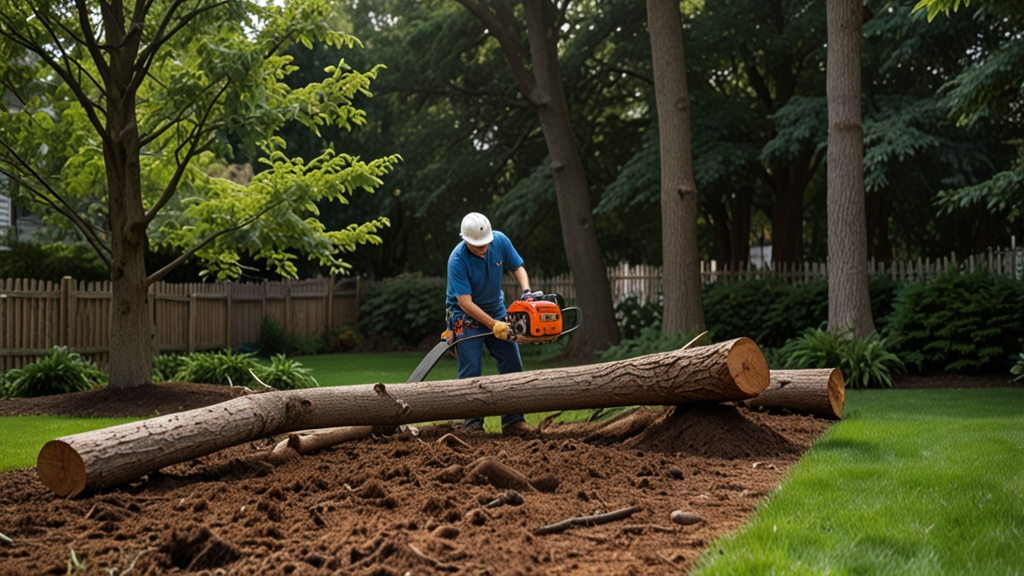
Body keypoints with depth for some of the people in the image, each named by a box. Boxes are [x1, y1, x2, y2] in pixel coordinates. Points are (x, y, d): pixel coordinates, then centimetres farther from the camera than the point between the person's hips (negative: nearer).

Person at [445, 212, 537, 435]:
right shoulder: (457, 260, -26)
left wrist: (527, 292, -20)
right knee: (471, 372, -10)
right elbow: (465, 302, -27)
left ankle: (513, 420, 5)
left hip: (497, 311, 5)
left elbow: (518, 268, 0)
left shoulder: (500, 241, -14)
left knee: (513, 366, -1)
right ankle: (472, 424, -1)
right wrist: (493, 325, -31)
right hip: (467, 317, -5)